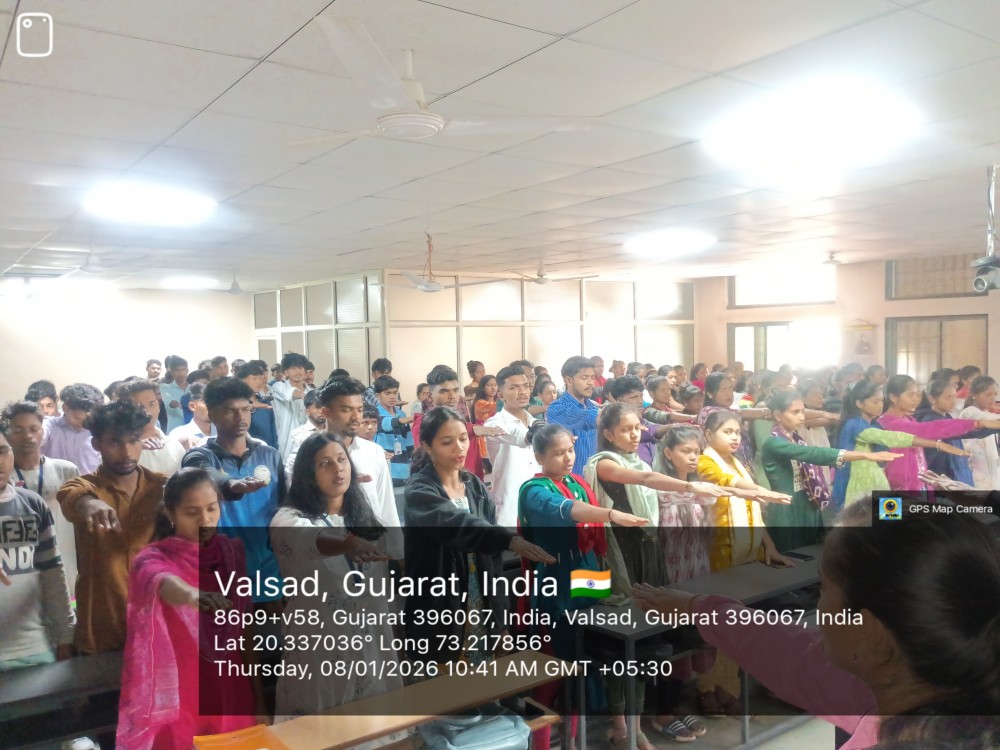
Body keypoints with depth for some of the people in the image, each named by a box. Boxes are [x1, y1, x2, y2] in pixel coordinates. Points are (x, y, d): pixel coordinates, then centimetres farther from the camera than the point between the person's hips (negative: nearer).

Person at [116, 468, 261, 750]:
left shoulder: (233, 552, 1)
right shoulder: (153, 557, -9)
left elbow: (246, 625, 7)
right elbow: (161, 581, -34)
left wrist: (257, 691, 8)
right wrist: (193, 595, -55)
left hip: (231, 691, 3)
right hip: (177, 695, -3)